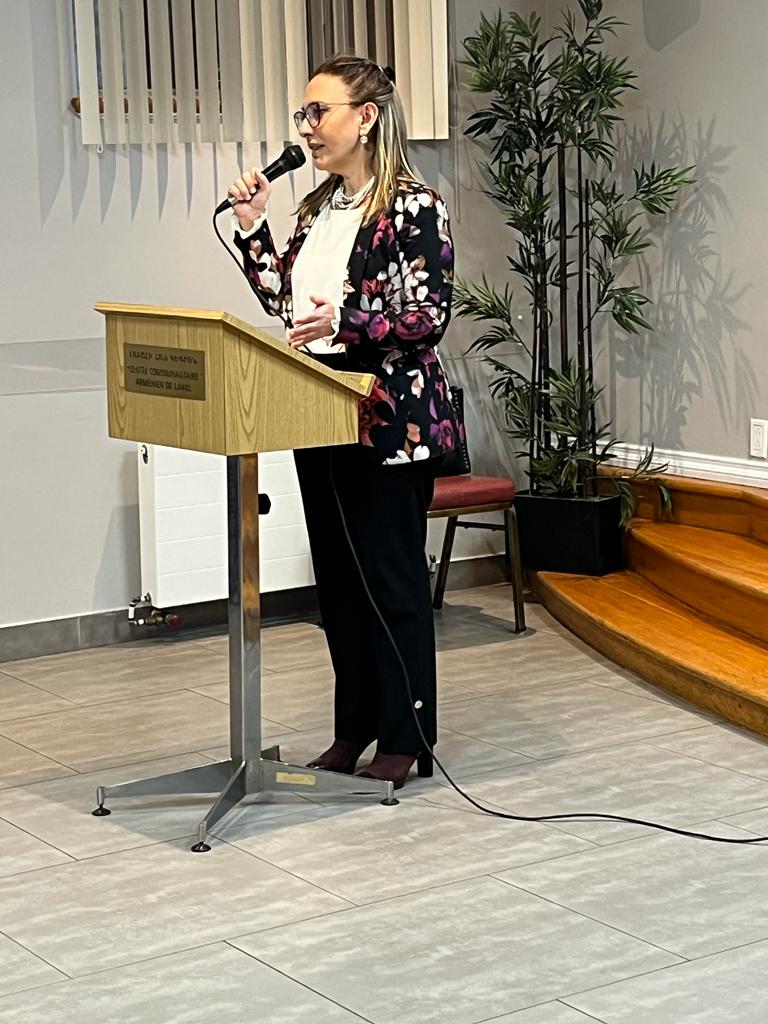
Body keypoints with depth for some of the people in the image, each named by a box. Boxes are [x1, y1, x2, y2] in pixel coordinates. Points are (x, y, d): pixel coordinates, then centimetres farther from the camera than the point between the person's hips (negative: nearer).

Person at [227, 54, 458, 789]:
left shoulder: (414, 207, -11)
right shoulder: (317, 209, 12)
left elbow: (431, 316, -16)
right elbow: (286, 303, 15)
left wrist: (346, 324, -29)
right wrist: (252, 229, 8)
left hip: (391, 419, -8)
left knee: (391, 576, -1)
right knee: (336, 573, 12)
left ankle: (405, 737, 10)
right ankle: (354, 726, 23)